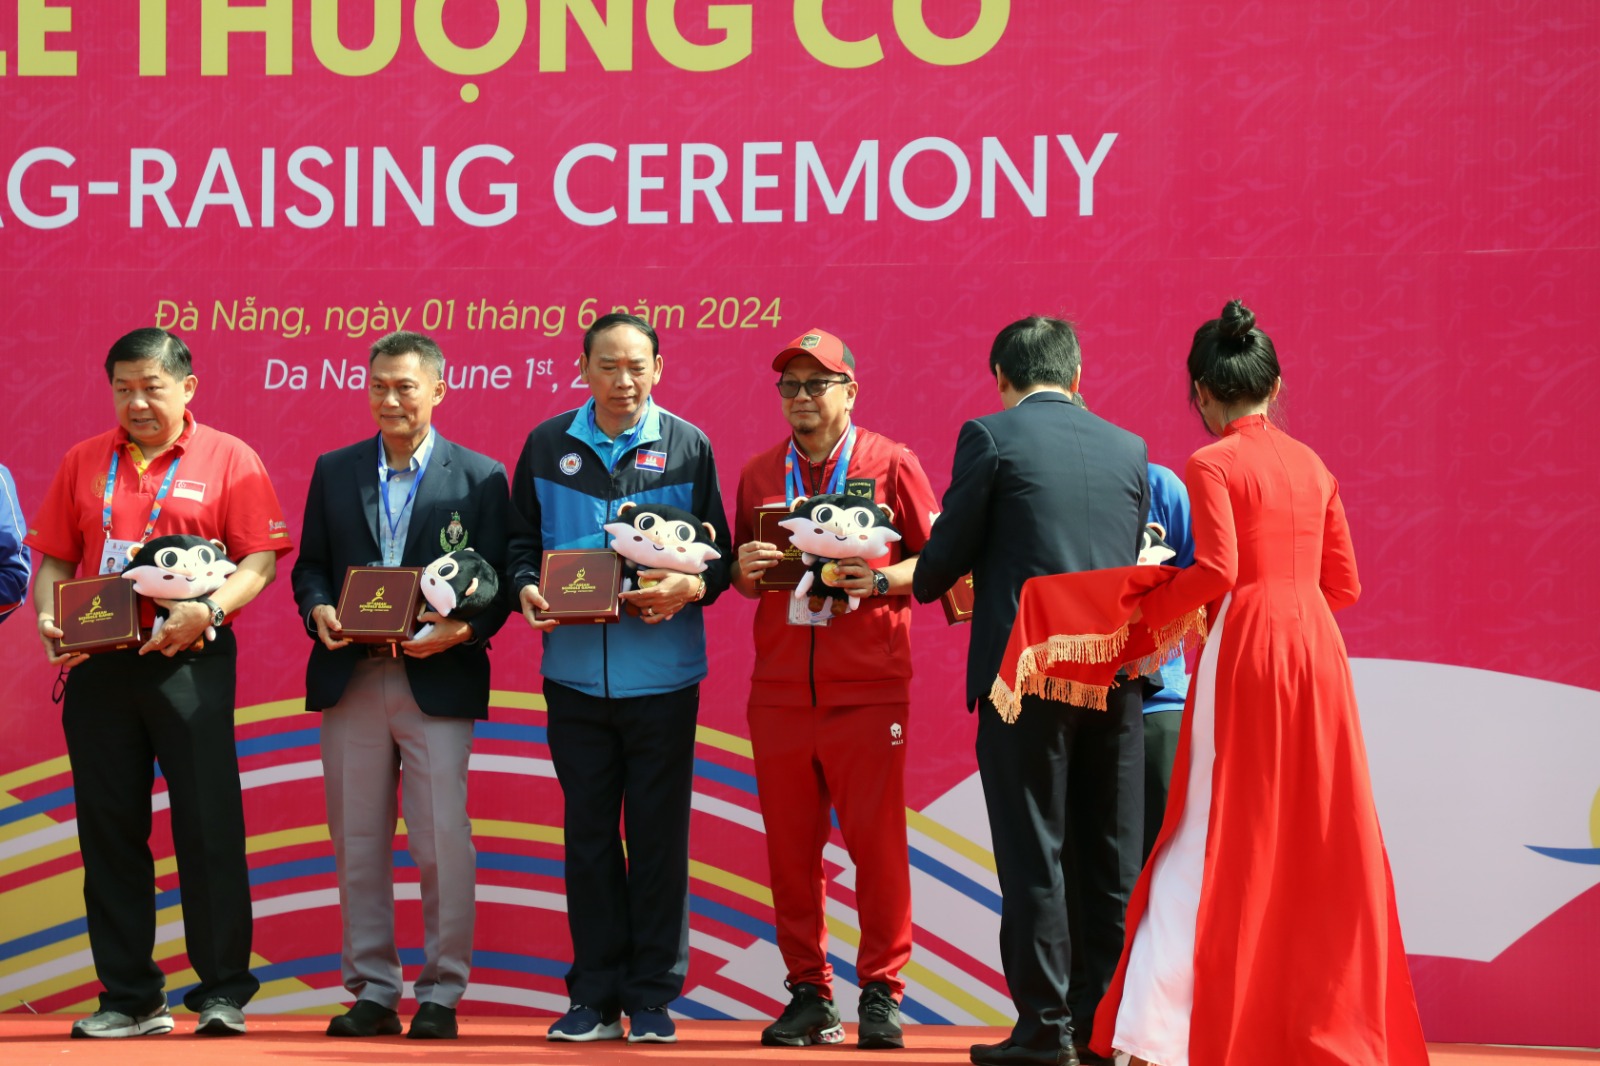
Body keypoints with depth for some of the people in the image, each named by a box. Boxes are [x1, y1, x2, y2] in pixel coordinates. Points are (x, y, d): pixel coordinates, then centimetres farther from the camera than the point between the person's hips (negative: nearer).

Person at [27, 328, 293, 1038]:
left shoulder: (228, 459, 3)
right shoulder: (83, 462, 14)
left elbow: (261, 557, -4)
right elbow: (54, 557, 15)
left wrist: (209, 609, -19)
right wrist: (48, 617, -4)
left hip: (189, 660, -4)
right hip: (97, 662, 4)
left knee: (208, 825, -4)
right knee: (109, 826, 5)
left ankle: (222, 992, 5)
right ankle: (129, 998, 12)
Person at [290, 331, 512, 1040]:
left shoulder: (480, 478, 3)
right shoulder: (334, 471, 12)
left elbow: (498, 583, 0)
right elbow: (309, 565, 13)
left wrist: (462, 630, -18)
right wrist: (319, 609, -8)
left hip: (438, 682, -3)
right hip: (350, 681, 3)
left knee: (442, 843, -4)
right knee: (358, 844, 7)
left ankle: (441, 994, 6)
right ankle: (372, 991, 16)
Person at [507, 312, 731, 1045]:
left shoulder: (687, 447, 2)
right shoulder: (547, 445, 7)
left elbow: (718, 552, 3)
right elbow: (521, 540, 11)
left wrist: (689, 587, -18)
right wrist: (527, 588, -9)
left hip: (662, 675, -2)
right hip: (575, 674, 2)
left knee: (658, 835, 3)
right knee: (588, 833, 8)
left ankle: (653, 997, 12)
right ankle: (595, 994, 16)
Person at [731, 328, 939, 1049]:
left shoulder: (891, 463, 4)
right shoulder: (759, 474, 15)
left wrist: (879, 579, -15)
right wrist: (745, 570, -1)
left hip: (868, 687, -3)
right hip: (780, 687, 4)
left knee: (877, 840, -4)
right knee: (790, 847, 3)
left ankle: (881, 993, 5)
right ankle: (809, 994, 12)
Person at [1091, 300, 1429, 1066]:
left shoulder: (1211, 466, -4)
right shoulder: (1313, 466, 13)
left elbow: (1217, 571, -16)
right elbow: (1344, 585, 12)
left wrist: (1141, 615, -4)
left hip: (1245, 650, -5)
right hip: (1317, 648, 5)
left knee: (1217, 837, -1)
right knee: (1317, 835, 10)